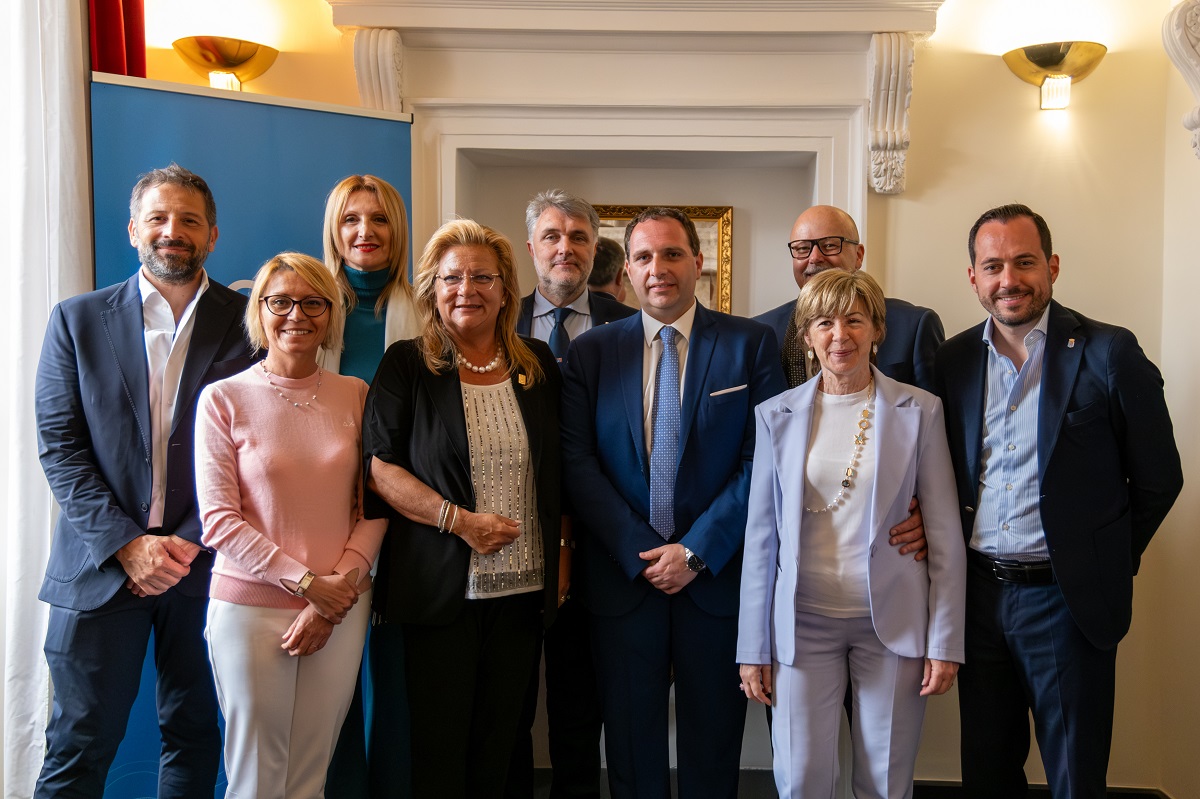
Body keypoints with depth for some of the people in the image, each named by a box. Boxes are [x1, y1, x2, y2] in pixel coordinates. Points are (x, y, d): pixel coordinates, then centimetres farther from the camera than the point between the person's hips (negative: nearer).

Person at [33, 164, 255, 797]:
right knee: (78, 747, 7)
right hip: (101, 564, 0)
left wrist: (190, 544, -10)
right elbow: (60, 447, -1)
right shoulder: (76, 320, 4)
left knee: (194, 734, 12)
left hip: (205, 564, 0)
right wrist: (126, 545, -10)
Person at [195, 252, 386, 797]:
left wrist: (343, 581, -9)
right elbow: (218, 519, -6)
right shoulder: (224, 399, -3)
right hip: (250, 606, -2)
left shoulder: (355, 395, 5)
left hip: (342, 609, 2)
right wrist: (307, 582, -11)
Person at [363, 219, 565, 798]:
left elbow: (558, 469, 14)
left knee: (499, 736, 12)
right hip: (439, 587, -3)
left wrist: (561, 553, 6)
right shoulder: (406, 366, -2)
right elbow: (379, 466, -7)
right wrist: (459, 519, -16)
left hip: (524, 587, 3)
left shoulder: (538, 364, 8)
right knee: (439, 739, 6)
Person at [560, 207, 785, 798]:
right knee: (631, 742, 12)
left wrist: (696, 550, -11)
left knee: (712, 747, 13)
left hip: (717, 573, -1)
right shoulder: (591, 351, 3)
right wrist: (640, 551, -11)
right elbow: (578, 462, -3)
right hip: (623, 573, 1)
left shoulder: (750, 343, 0)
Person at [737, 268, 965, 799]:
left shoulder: (919, 411, 0)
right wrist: (753, 648, 3)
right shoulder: (775, 415, 3)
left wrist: (945, 642, -3)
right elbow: (760, 536, 4)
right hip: (803, 622, 1)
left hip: (891, 621, 0)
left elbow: (945, 534, 0)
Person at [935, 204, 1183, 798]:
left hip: (1066, 598, -3)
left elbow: (1158, 479, -1)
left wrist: (1104, 562, 3)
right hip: (978, 593, 4)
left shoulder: (1109, 353, -8)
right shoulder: (953, 360, 4)